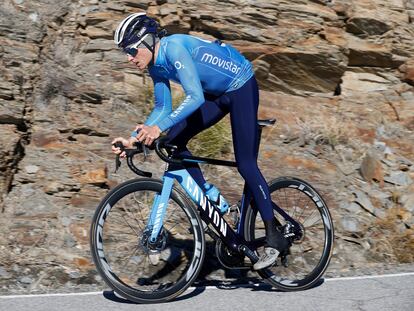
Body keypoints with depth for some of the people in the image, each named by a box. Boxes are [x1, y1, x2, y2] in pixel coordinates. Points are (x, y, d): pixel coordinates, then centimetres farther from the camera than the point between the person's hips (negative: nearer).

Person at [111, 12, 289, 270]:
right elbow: (163, 108, 4)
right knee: (174, 140, -5)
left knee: (246, 164, -11)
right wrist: (134, 139, -7)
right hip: (217, 93, 9)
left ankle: (274, 238, -3)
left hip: (242, 87, -9)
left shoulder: (174, 47, -28)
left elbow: (195, 97, -37)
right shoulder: (156, 66, -1)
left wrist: (159, 127, -45)